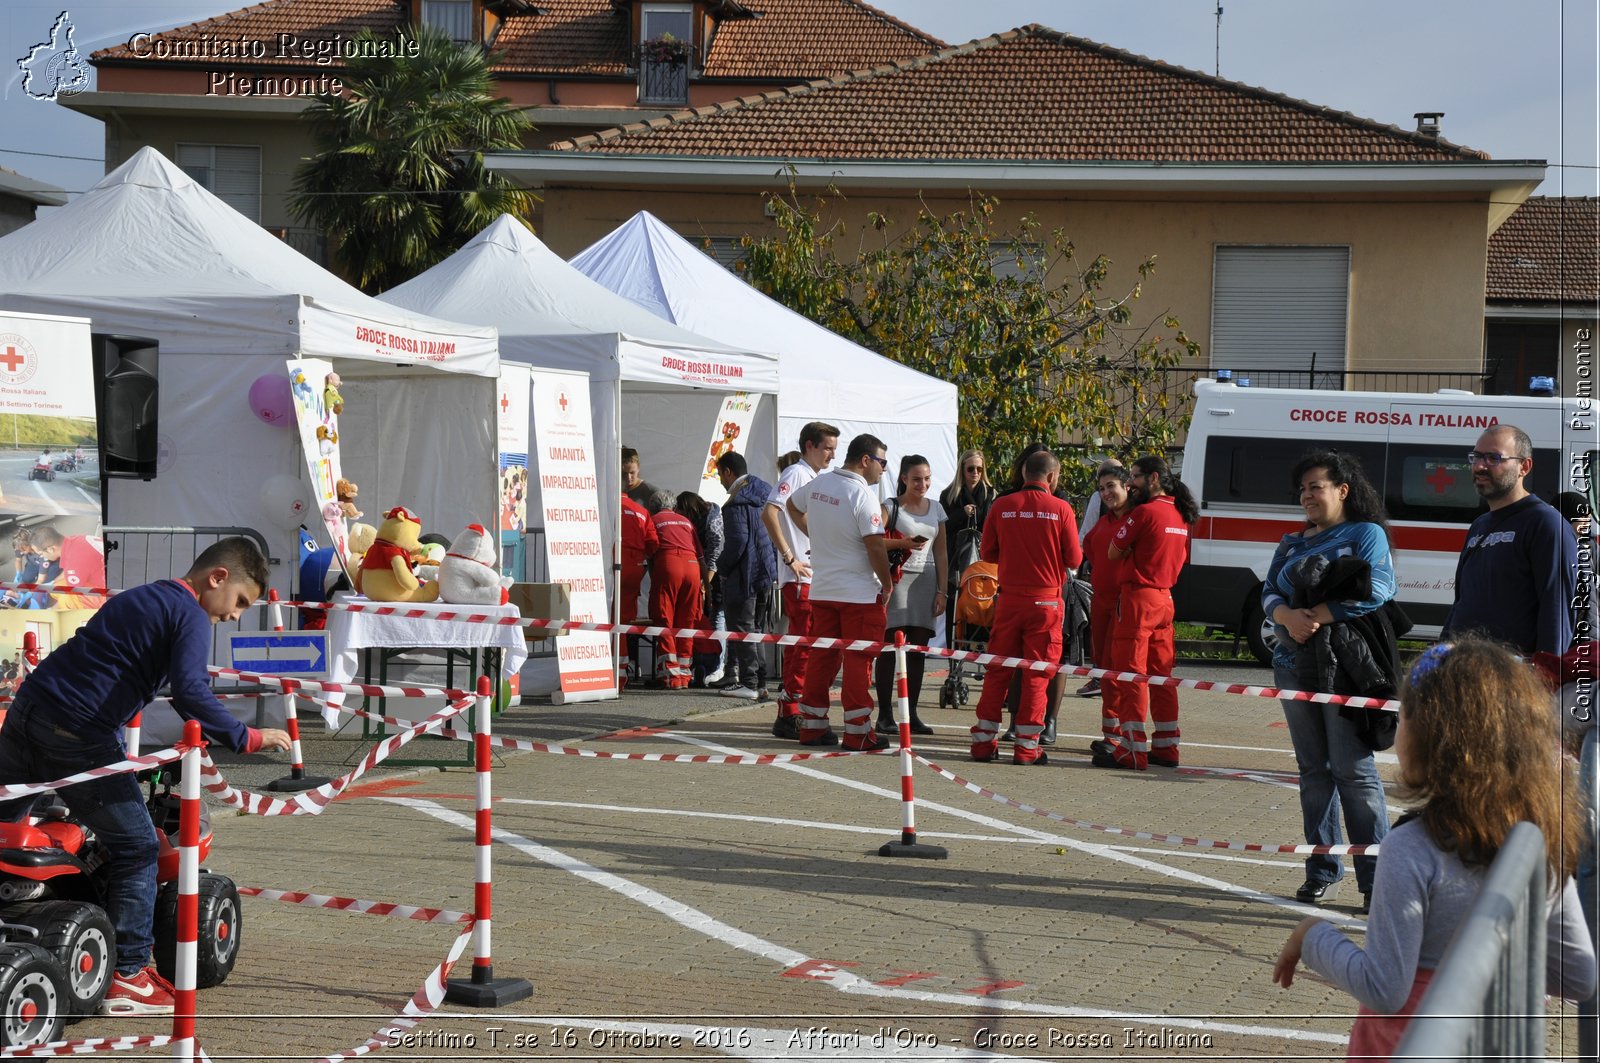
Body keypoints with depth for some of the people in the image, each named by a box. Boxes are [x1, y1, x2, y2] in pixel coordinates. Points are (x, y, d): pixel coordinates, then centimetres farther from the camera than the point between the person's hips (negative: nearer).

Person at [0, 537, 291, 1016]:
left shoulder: (141, 598, 23)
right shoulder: (191, 616, -5)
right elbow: (189, 692, -20)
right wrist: (247, 739, -13)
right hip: (77, 733, -8)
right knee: (136, 847, 1)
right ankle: (127, 977, 2)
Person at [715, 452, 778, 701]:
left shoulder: (736, 503, -17)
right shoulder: (764, 492, 10)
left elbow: (737, 541, -22)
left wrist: (722, 569, -9)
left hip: (743, 575, -9)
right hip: (765, 572, 9)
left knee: (742, 629, -2)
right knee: (754, 628, 15)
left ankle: (749, 683, -1)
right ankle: (759, 682, 17)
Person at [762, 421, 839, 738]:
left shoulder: (816, 480, 19)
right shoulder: (796, 474, -9)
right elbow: (769, 513, -22)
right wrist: (789, 557, -21)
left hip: (814, 575, 9)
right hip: (799, 576, -9)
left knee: (802, 644, 11)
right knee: (805, 644, -10)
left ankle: (793, 714, 16)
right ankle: (788, 714, -8)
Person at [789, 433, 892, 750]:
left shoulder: (818, 484, 6)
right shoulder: (863, 494, -17)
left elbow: (793, 507, 27)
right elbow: (875, 547, -19)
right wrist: (887, 585, -8)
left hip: (821, 590, 7)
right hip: (860, 592, -7)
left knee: (821, 656, 11)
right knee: (858, 660, -2)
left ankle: (812, 726, 15)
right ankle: (857, 732, 0)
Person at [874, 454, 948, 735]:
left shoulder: (936, 509, 15)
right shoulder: (891, 507, 0)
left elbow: (941, 553, 15)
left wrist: (942, 591, 9)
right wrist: (902, 543, -26)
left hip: (926, 580, 5)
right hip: (897, 578, -4)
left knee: (918, 649, 4)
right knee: (890, 646, -6)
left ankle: (911, 713, 9)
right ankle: (885, 715, -3)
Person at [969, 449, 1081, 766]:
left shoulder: (1001, 506, -1)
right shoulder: (1061, 509, -6)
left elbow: (988, 553, 6)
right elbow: (1074, 559, -3)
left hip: (1009, 599, 2)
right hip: (1045, 600, -2)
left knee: (997, 671, 9)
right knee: (1036, 674, 4)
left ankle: (983, 741, 10)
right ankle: (1026, 745, 4)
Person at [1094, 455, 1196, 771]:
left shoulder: (1145, 512, -13)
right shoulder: (1181, 515, 11)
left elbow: (1114, 552, -9)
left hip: (1138, 597, -8)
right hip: (1165, 599, 8)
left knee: (1131, 673, -5)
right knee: (1160, 674, 13)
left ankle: (1133, 750, -7)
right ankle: (1165, 746, 16)